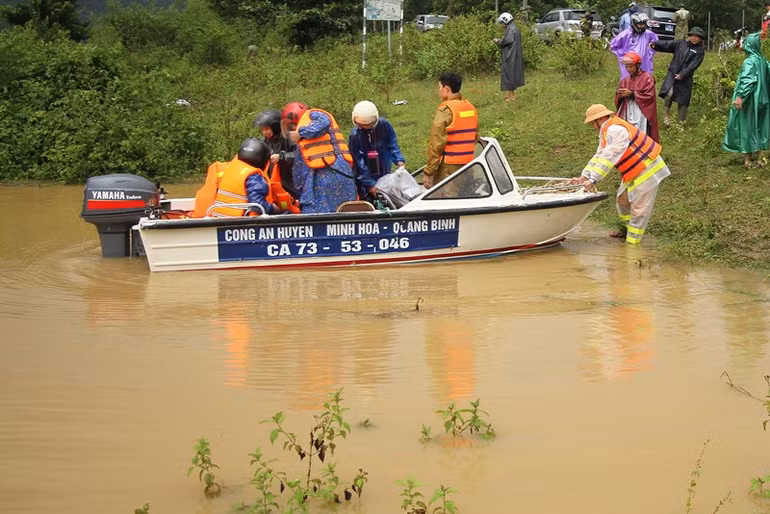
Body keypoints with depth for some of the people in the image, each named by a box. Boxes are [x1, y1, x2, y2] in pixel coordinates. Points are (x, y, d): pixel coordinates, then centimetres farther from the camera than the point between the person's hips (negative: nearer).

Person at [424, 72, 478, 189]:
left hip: (449, 167, -8)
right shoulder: (471, 108, 10)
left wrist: (428, 172, -13)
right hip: (468, 166, 8)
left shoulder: (445, 110, -14)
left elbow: (435, 145, -16)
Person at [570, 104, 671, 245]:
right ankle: (627, 229, 39)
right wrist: (583, 177, 5)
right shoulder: (606, 132, 11)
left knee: (639, 208, -6)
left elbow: (608, 158, -30)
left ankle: (632, 241, -1)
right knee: (623, 199, 22)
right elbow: (599, 157, 12)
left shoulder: (615, 130, -24)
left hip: (647, 169, -11)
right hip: (634, 172, 11)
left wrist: (592, 180, -31)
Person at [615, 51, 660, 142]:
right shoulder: (625, 81, 14)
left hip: (641, 114, -5)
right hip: (627, 115, 5)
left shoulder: (647, 78, -2)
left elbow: (649, 96, -11)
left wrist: (632, 94, -15)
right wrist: (620, 96, -10)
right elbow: (617, 101, 16)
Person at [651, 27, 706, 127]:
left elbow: (693, 65, -9)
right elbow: (666, 45, -1)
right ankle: (667, 115, -3)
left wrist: (682, 74, -21)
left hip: (685, 78, 0)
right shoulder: (680, 44, 9)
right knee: (669, 93, -23)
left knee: (682, 101, 3)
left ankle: (682, 123, 18)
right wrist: (655, 44, -19)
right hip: (672, 74, 0)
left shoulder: (700, 51, 1)